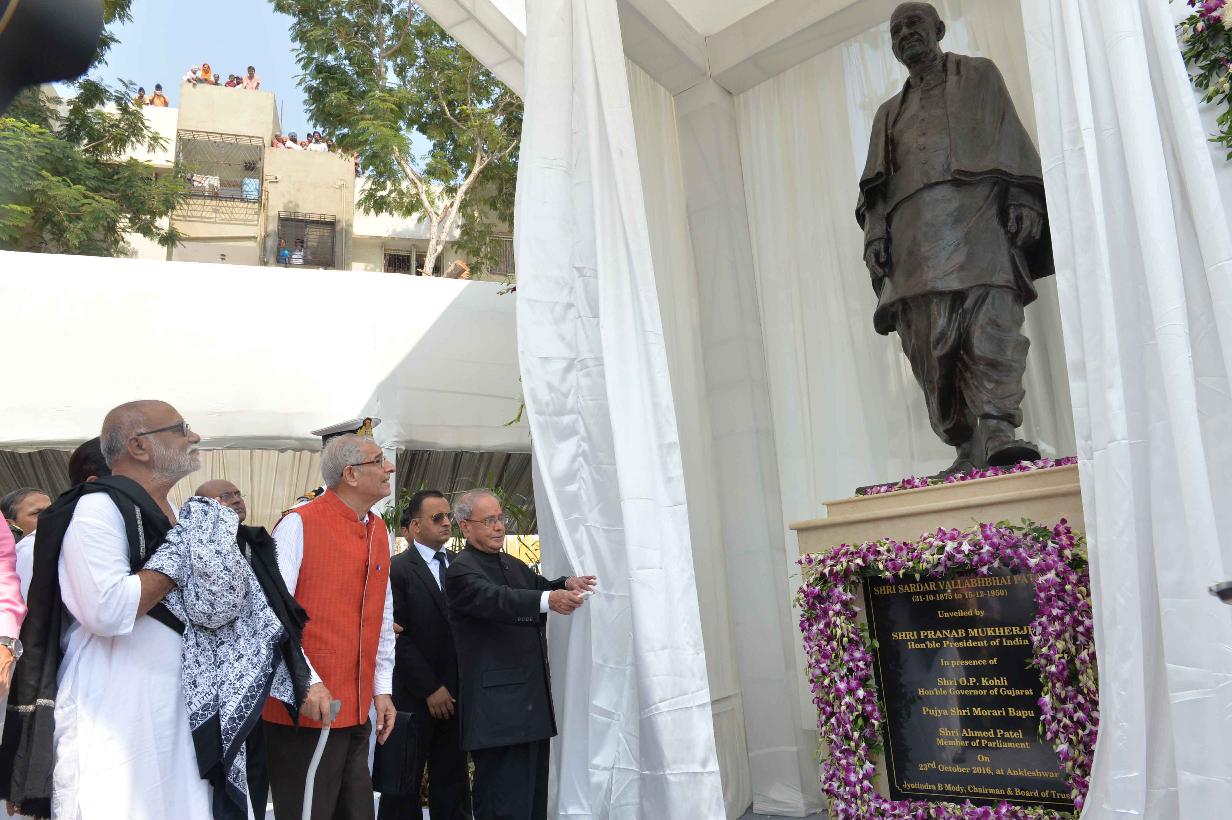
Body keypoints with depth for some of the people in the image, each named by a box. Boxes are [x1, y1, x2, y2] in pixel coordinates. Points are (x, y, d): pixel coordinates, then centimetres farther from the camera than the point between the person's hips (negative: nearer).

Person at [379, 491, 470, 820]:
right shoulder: (397, 569, -7)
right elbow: (399, 636, -11)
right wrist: (430, 689, -12)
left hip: (454, 692, 5)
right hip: (414, 695, -4)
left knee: (452, 779, 11)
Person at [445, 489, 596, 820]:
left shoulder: (514, 565, 20)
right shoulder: (461, 570, -10)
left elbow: (539, 585, 11)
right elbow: (497, 599, -27)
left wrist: (566, 584, -13)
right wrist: (548, 599, -42)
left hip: (534, 702, 9)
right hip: (498, 711, -9)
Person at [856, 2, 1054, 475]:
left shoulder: (978, 75, 23)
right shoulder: (889, 113, 32)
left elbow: (1011, 138, 10)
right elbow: (876, 185, 21)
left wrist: (1022, 197, -7)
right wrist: (875, 234, 3)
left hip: (978, 211, -3)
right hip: (915, 228, 3)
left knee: (992, 315, -23)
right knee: (931, 338, -10)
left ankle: (998, 430, -34)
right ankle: (969, 448, -10)